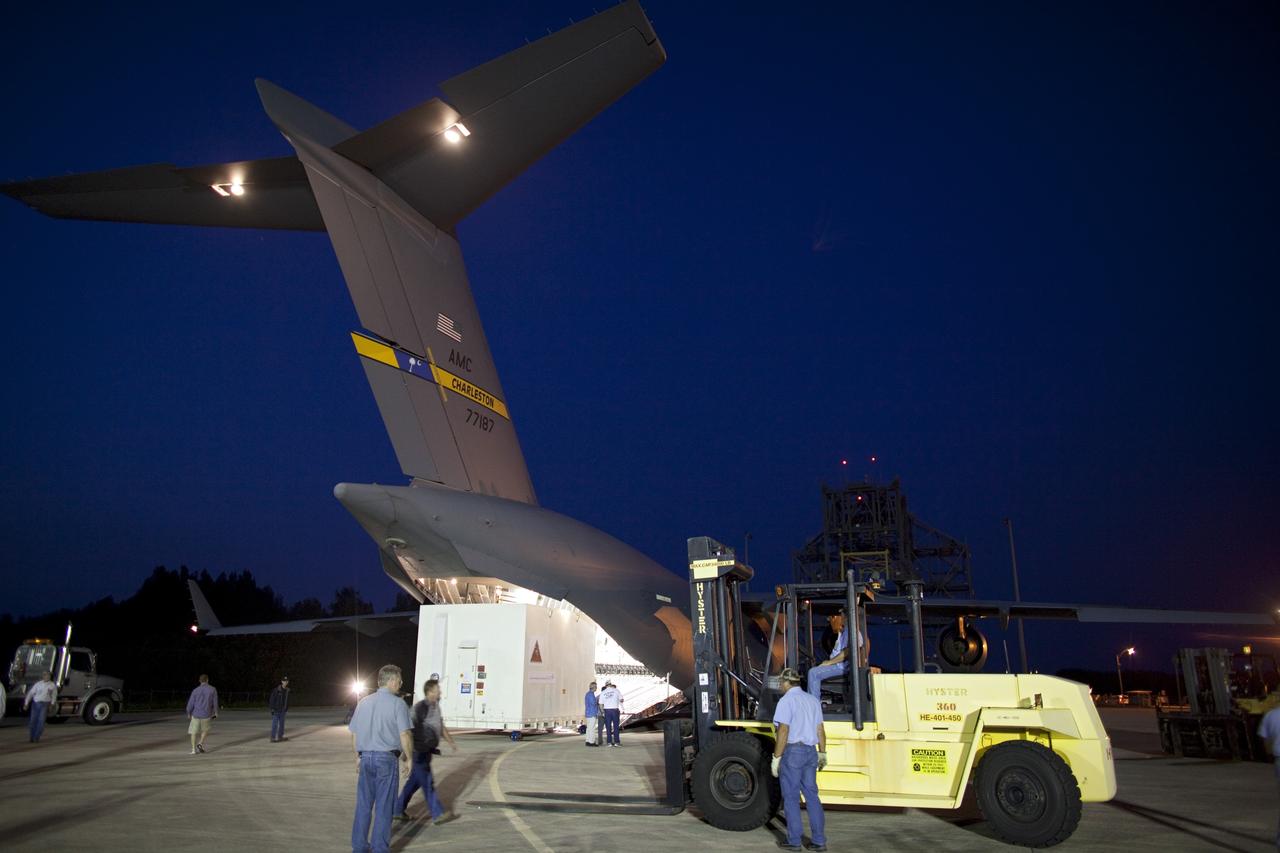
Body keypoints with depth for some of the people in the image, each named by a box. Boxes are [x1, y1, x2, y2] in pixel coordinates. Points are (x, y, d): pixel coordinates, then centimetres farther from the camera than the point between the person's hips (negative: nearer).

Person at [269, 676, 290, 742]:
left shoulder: (286, 690, 4)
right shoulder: (276, 690, -16)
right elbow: (272, 699, -15)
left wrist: (287, 708, 12)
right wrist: (272, 709, -17)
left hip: (282, 710, 7)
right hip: (276, 709, -7)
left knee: (282, 723, 10)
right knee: (275, 724, -5)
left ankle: (280, 736, 19)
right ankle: (273, 738, 0)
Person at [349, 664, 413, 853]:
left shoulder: (364, 702, 7)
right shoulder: (397, 703, -9)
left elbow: (354, 734, 11)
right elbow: (404, 736, -12)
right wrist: (408, 758, 1)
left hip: (365, 758, 5)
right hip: (386, 759, -5)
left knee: (363, 804, 14)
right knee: (383, 807, 5)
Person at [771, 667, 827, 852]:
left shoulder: (786, 701, -11)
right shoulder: (813, 700, 12)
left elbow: (783, 731, -17)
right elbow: (820, 730, 13)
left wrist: (776, 758, -13)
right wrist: (822, 753, 19)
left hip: (793, 751, -7)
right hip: (810, 752, 7)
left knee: (791, 797, 3)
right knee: (811, 795, 12)